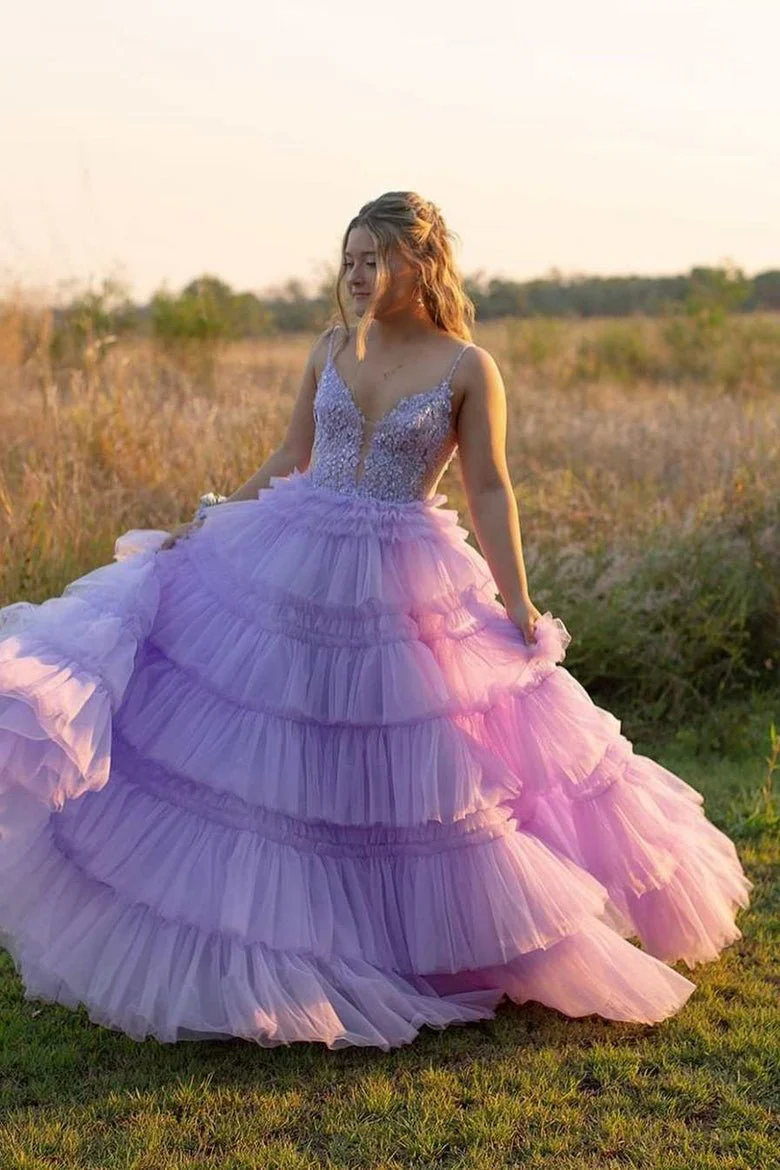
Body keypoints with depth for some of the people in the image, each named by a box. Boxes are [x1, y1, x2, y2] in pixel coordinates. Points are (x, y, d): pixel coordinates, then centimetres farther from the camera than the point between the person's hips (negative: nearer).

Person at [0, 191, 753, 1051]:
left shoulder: (467, 367, -4)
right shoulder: (330, 349, 6)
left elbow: (489, 492, -4)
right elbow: (289, 460, 12)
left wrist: (518, 601, -9)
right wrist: (204, 525, 8)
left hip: (403, 592, -3)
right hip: (292, 565, 4)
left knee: (411, 772, 5)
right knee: (261, 755, 4)